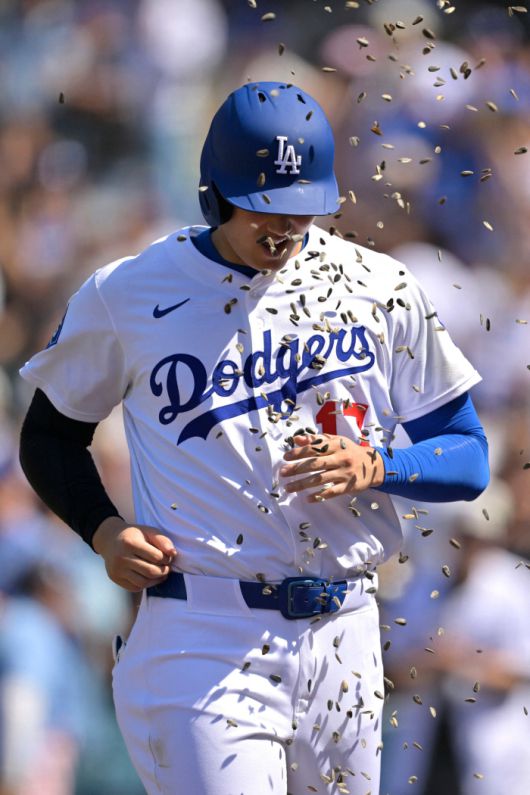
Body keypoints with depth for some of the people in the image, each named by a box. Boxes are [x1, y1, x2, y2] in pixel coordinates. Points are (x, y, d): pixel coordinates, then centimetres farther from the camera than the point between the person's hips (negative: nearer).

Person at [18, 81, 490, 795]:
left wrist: (373, 467, -11)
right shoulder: (125, 295, 1)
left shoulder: (383, 292, 6)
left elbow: (469, 456, 9)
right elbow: (50, 435, 14)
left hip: (344, 646, 3)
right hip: (202, 646, -3)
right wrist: (105, 531, -5)